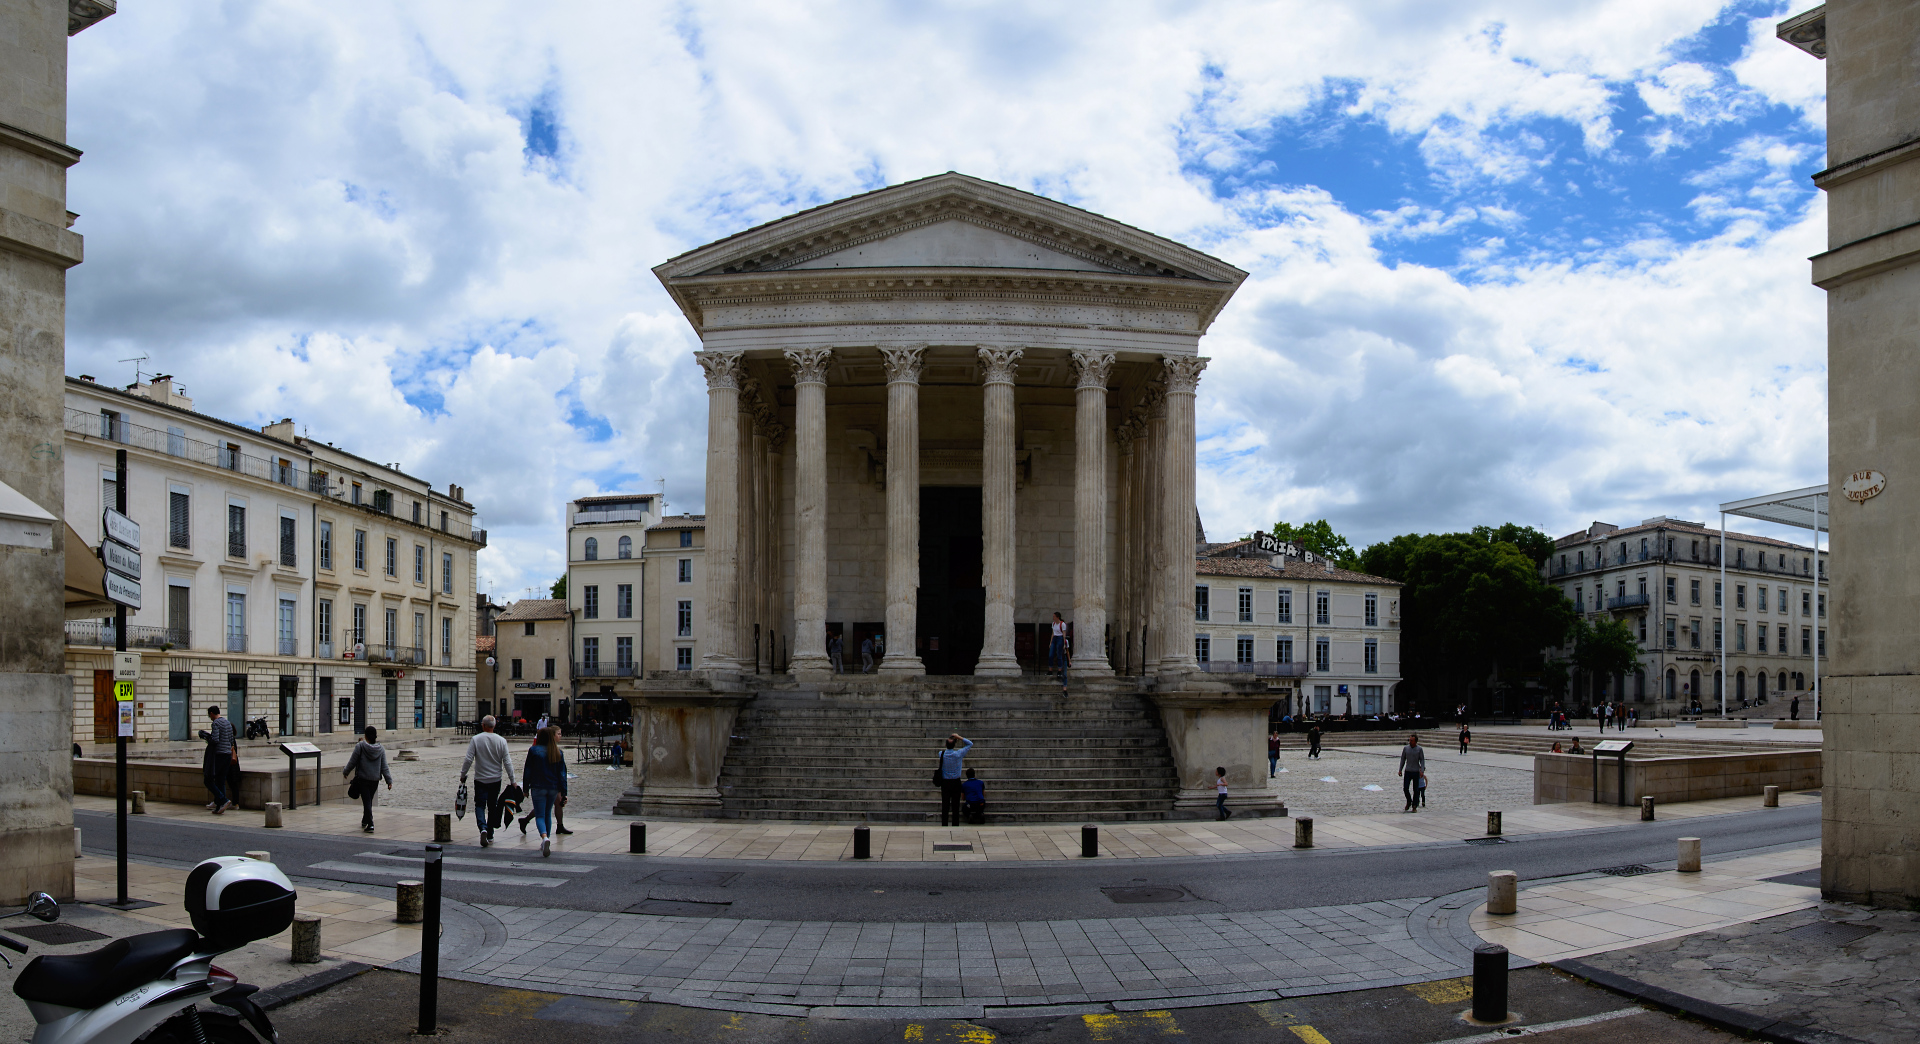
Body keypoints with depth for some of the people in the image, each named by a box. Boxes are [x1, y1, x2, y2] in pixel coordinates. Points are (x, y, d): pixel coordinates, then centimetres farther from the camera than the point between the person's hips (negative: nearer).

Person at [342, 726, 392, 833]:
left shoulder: (360, 746, -10)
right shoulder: (381, 749, 1)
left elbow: (352, 762, -4)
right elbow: (384, 767, 2)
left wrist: (345, 772, 14)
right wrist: (389, 780, 5)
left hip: (362, 779, -4)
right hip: (375, 780, 4)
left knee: (367, 801, -5)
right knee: (369, 801, 19)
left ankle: (370, 825, -13)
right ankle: (365, 821, 34)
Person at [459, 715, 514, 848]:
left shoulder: (475, 739, -8)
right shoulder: (501, 741, -3)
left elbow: (468, 760, -10)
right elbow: (507, 762, -3)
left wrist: (462, 775, 3)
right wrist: (512, 780, 4)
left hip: (480, 779, -2)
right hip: (496, 780, 2)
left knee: (480, 805, 2)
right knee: (493, 807, 13)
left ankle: (483, 828, -23)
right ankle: (490, 835, 18)